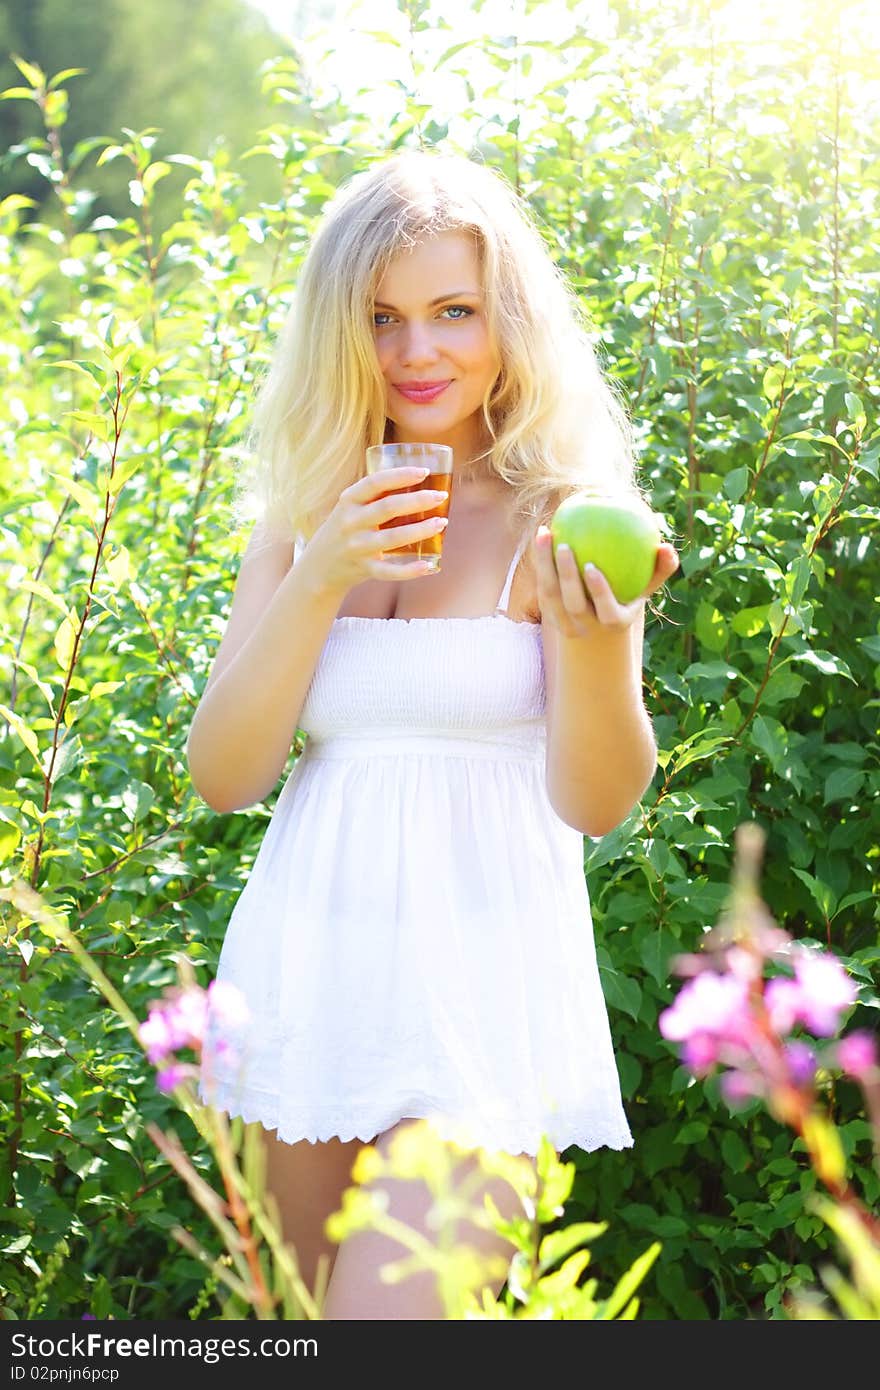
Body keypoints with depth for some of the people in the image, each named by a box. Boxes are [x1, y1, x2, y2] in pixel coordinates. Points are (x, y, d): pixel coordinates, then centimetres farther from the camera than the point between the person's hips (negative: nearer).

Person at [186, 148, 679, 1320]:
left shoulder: (561, 513, -4)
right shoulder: (305, 511, 6)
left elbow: (599, 804, -9)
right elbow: (223, 776, -1)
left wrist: (593, 639, -29)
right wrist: (317, 582, -14)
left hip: (480, 977, -4)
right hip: (303, 959, 4)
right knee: (308, 1316, 13)